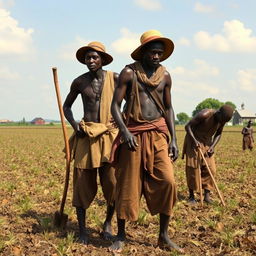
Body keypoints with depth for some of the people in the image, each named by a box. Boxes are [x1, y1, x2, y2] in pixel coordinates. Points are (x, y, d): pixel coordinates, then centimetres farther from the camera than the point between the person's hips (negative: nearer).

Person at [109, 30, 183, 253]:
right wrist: (124, 131, -19)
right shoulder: (128, 73, -3)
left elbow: (168, 108, 15)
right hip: (133, 134, -3)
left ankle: (164, 236, 5)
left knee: (167, 181, -9)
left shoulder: (165, 75, 8)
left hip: (158, 134, 3)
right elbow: (115, 105, -5)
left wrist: (173, 139, 7)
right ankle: (121, 236, 17)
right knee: (127, 185, 2)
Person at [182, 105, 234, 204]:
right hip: (194, 142, -6)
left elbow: (218, 134, 5)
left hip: (207, 143, 6)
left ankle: (207, 195, 5)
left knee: (210, 169, -1)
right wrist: (194, 140, -32)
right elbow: (188, 126, -22)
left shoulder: (222, 119, -10)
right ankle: (191, 195, 6)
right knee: (193, 169, -5)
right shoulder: (204, 115, -28)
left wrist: (212, 146, -11)